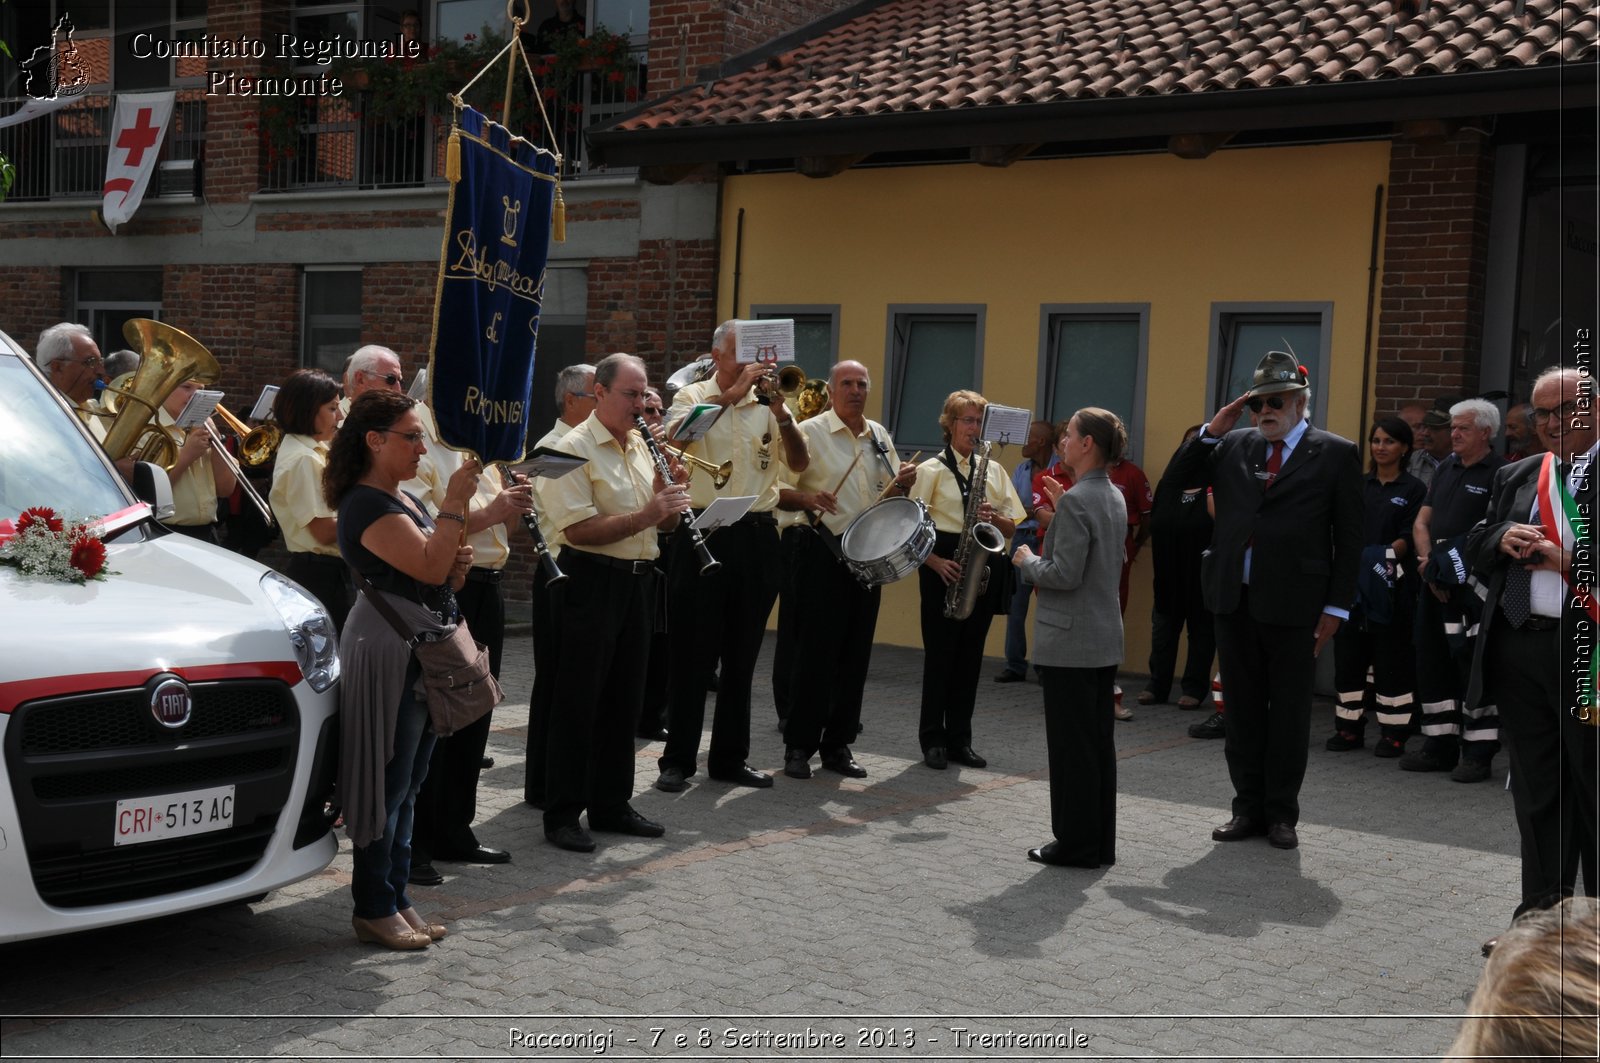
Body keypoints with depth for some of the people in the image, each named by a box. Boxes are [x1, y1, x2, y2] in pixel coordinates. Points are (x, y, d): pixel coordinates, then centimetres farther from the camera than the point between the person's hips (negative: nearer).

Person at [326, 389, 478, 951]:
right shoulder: (366, 504, -14)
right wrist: (455, 502, -22)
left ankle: (398, 898, 21)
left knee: (407, 787, 13)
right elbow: (429, 567, -24)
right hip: (387, 651, -9)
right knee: (387, 785, -3)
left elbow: (441, 577, 21)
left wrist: (459, 564, 0)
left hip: (424, 647, 10)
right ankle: (374, 909, 7)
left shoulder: (407, 501, 15)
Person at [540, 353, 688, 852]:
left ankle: (611, 805, 25)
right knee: (578, 702, -1)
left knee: (624, 699, 13)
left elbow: (665, 522, 14)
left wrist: (669, 499, -7)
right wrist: (645, 515, -25)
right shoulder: (574, 448, -10)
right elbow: (579, 529, -20)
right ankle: (562, 815, 7)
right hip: (592, 581, -7)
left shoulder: (642, 446, 13)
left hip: (637, 581, 7)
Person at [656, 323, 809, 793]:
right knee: (692, 653, 1)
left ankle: (730, 758, 20)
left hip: (756, 538, 4)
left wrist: (780, 412, -16)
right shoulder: (693, 396, 1)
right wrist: (734, 392, -23)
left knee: (742, 656, 10)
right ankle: (677, 759, 9)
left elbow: (799, 463, -1)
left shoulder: (768, 404, 8)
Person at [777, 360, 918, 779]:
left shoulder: (880, 436, 13)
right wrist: (807, 499, -27)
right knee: (815, 653, -4)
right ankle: (798, 746, 6)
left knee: (855, 654, 8)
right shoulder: (808, 432, -4)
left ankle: (838, 745, 18)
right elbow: (778, 493, -8)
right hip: (823, 553, -5)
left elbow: (892, 496, 21)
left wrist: (904, 484, -1)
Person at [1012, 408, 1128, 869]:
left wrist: (1027, 561, -5)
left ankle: (1076, 844, 5)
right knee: (1099, 744, 13)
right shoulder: (1115, 497, 11)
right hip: (1105, 639, 9)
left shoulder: (1075, 501, -19)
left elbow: (1065, 575, -23)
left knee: (1072, 747, -2)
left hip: (1069, 641, -9)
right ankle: (1100, 843, 20)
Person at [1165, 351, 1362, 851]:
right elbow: (1185, 474, 15)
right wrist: (1212, 432, 0)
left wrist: (1336, 606, -5)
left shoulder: (1335, 454, -2)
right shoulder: (1235, 445, 9)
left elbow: (1348, 535, -2)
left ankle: (1282, 813, 17)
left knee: (1289, 711, 6)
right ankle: (1249, 807, 21)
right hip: (1235, 599, 4)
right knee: (1242, 708, 11)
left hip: (1293, 603, -4)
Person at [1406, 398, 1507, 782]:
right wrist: (1428, 561, -1)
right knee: (1432, 663, 11)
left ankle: (1478, 753, 1)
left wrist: (1456, 563, -16)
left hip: (1475, 587, -8)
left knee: (1474, 666, -6)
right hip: (1435, 583, 8)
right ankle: (1439, 746, 20)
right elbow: (1422, 522, 15)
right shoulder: (1445, 469, 16)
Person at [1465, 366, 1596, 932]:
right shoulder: (1514, 478, 14)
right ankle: (1543, 911, 24)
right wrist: (1500, 538, -4)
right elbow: (1473, 548, 16)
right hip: (1520, 648, 6)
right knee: (1535, 791, 13)